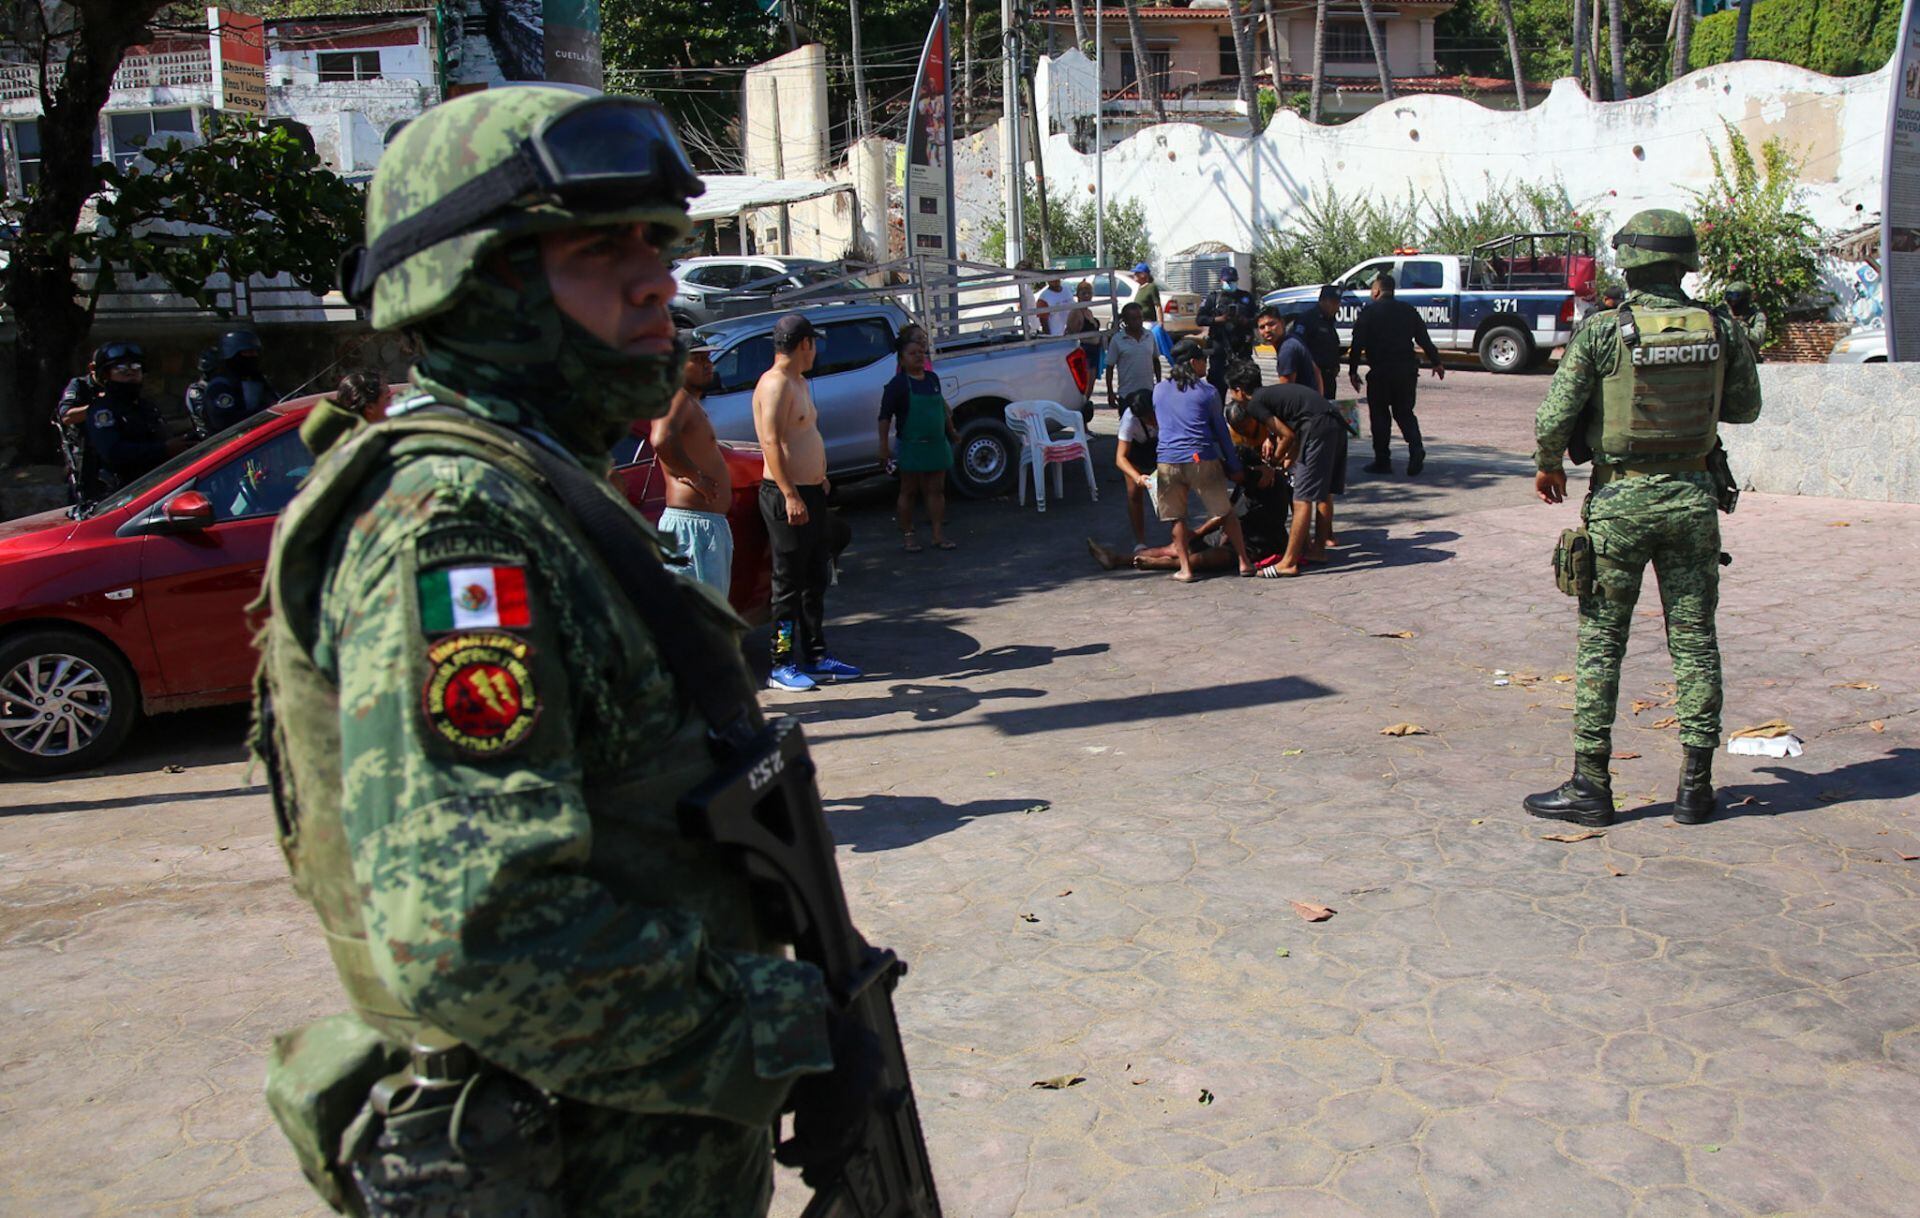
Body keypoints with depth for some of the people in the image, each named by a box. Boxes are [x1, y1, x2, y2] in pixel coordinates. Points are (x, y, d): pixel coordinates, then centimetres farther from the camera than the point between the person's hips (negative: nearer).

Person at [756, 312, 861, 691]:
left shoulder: (798, 382, 16)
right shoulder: (775, 384, -15)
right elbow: (771, 442, -23)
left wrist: (818, 478, 22)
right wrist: (791, 495, -27)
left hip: (809, 493, 10)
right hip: (787, 497, -10)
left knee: (816, 581, 15)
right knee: (789, 584, -4)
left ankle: (816, 658, 24)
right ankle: (782, 666, 3)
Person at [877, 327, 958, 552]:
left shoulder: (933, 379, 8)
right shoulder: (898, 384, -10)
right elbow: (885, 417, -12)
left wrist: (951, 431, 26)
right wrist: (884, 447, -16)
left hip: (936, 444, 5)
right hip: (910, 446, -5)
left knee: (936, 490, 6)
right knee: (909, 491, 5)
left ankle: (938, 534, 11)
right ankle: (907, 535, 14)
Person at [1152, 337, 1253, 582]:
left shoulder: (1159, 390, 13)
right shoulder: (1207, 392, 3)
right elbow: (1222, 431, 7)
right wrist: (1234, 467, 13)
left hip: (1167, 461, 2)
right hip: (1202, 459, -2)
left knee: (1177, 519, 11)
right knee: (1226, 513, 10)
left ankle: (1185, 568, 6)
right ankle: (1243, 561, 12)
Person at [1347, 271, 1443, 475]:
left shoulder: (1368, 313, -3)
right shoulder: (1408, 311, 9)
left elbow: (1357, 344, -7)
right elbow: (1424, 339, 10)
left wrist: (1352, 371, -1)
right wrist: (1436, 362, 18)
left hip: (1380, 372, -4)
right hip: (1406, 370, 4)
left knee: (1379, 416, 5)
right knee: (1405, 412, 14)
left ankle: (1382, 461, 5)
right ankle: (1416, 447, -10)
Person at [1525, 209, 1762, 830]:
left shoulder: (1603, 332, -12)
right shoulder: (1719, 328, -1)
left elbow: (1554, 418, -13)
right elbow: (1746, 407, 12)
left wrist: (1548, 467, 5)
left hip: (1622, 498, -3)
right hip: (1693, 496, 3)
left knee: (1600, 643, 4)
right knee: (1695, 641, 10)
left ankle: (1590, 785, 6)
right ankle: (1696, 786, 15)